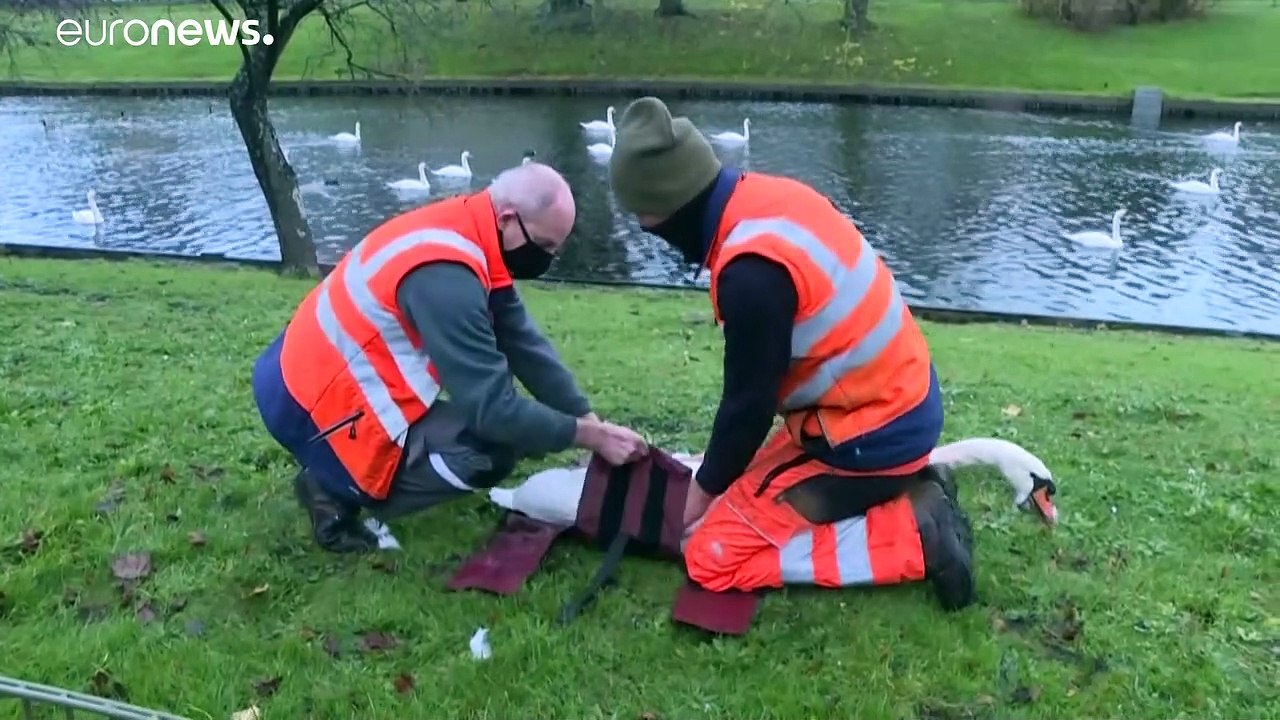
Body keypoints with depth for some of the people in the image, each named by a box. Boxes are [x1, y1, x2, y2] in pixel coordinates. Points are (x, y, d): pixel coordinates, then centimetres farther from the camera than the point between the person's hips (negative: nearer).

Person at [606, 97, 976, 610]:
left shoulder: (751, 272, -29)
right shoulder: (770, 195, -1)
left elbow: (750, 400, -16)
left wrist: (705, 488, 3)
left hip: (871, 437, -9)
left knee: (715, 557, -4)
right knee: (752, 486, 25)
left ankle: (915, 537, -5)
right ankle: (911, 493, 15)